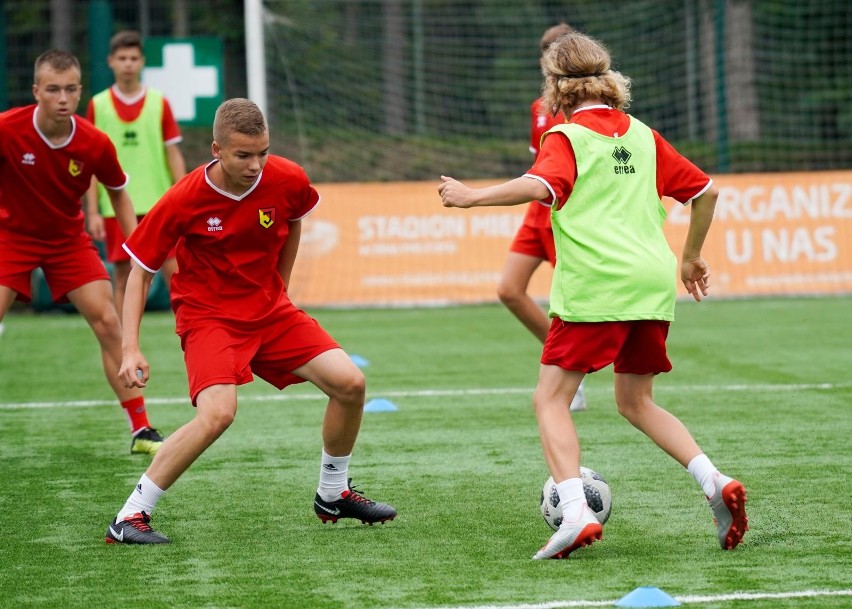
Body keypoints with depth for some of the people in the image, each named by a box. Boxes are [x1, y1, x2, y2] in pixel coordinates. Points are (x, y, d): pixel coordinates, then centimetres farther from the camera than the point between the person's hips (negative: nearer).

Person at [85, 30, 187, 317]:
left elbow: (174, 156, 6)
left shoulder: (159, 103, 5)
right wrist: (93, 211, -1)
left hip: (159, 205, 0)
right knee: (124, 278, 2)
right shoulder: (97, 106, 4)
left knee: (176, 272, -5)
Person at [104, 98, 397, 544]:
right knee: (218, 412, -29)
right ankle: (129, 517, -19)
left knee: (349, 383, -5)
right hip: (207, 315, -5)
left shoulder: (287, 180, -11)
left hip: (270, 310, 5)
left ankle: (333, 495, 19)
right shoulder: (184, 200, -21)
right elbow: (140, 270, -11)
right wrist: (131, 349, -19)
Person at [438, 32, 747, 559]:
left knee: (551, 398, -1)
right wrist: (692, 256, 33)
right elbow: (705, 190, 21)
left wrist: (471, 197, -14)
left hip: (595, 284, -6)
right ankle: (715, 481, 2)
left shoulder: (567, 137, 1)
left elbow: (541, 186, -20)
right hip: (653, 283, 6)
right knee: (635, 402, 20)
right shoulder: (642, 135, 18)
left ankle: (575, 513, -19)